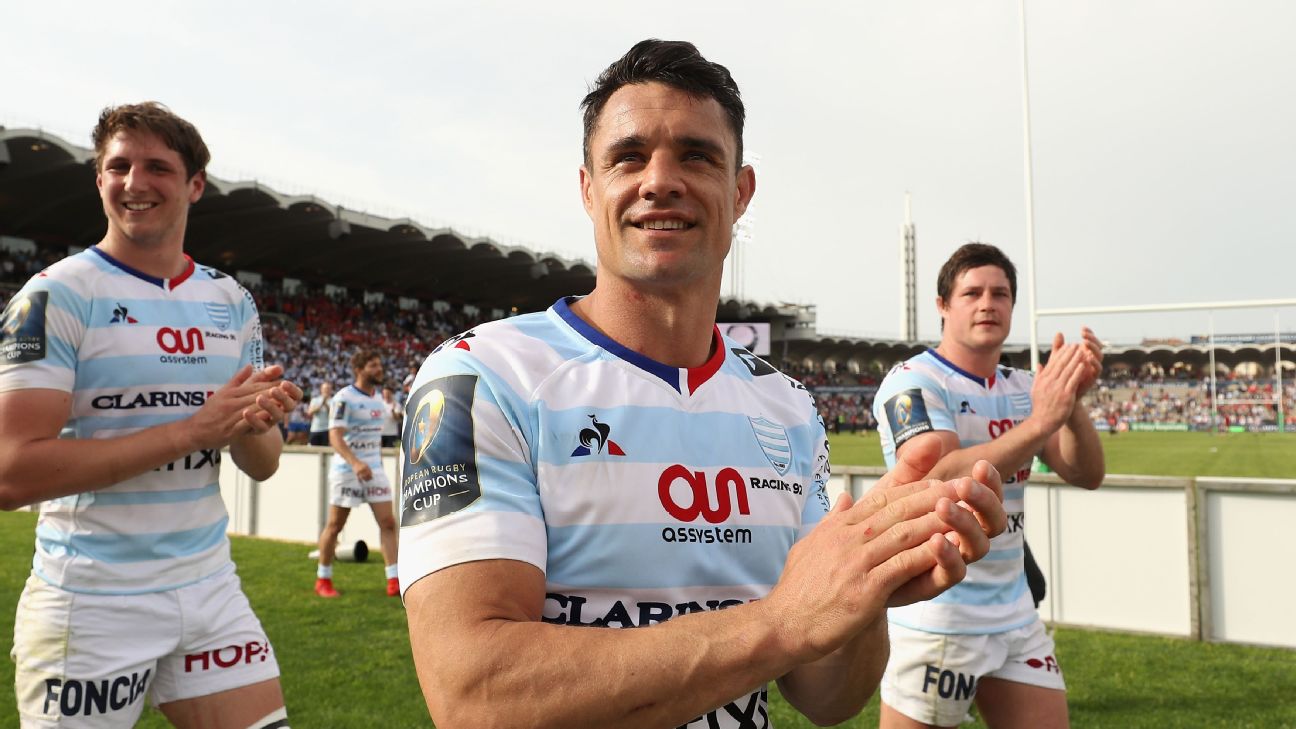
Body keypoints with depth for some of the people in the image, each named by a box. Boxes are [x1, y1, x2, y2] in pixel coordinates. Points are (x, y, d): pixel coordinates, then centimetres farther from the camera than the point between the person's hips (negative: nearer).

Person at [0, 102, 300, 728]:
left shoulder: (232, 302, 6)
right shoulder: (56, 295, -10)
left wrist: (255, 423, -15)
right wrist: (193, 428, -22)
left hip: (210, 589, 5)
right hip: (92, 602, -4)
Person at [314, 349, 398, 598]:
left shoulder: (378, 399, 11)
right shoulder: (344, 398, -14)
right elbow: (335, 437, -22)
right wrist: (355, 463, -35)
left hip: (374, 469, 6)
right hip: (346, 470, -6)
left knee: (388, 522, -1)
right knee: (334, 526, 6)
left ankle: (394, 581, 1)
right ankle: (323, 580, 22)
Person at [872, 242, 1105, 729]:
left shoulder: (1022, 387, 8)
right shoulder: (913, 382, -12)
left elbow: (1086, 475, -1)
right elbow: (937, 480, -28)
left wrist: (1071, 400, -18)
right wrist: (1039, 421, -32)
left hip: (1017, 618, 6)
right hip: (936, 621, -6)